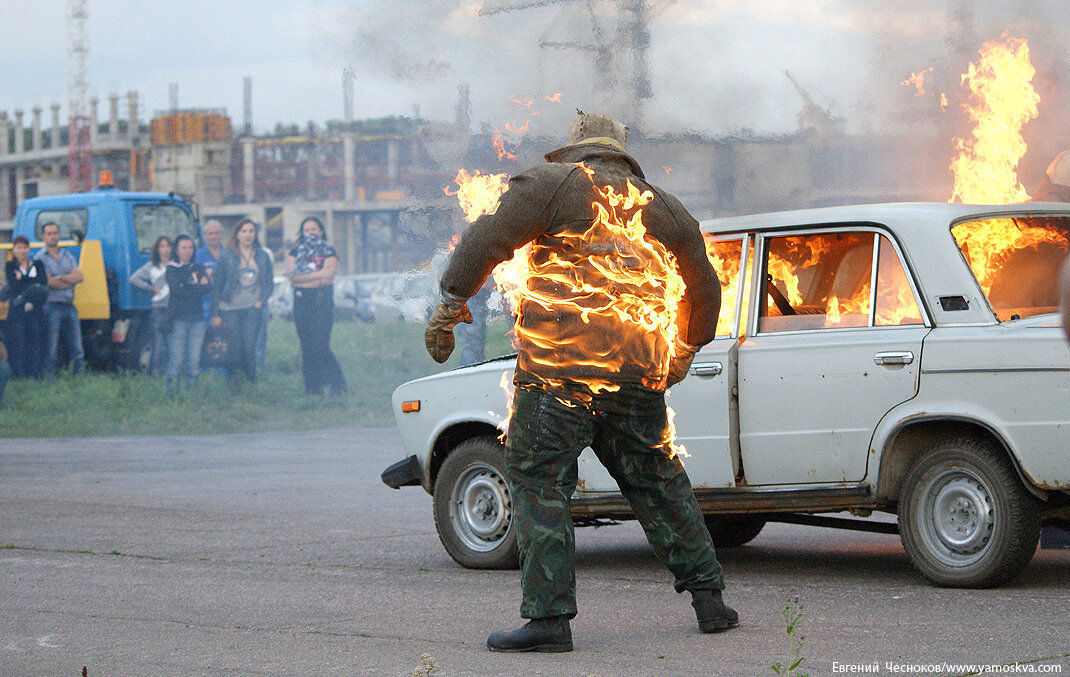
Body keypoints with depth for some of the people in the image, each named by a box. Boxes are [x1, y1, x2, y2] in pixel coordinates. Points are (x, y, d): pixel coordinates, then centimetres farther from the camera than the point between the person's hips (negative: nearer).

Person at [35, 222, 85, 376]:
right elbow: (47, 282, -13)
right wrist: (70, 281, -3)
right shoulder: (39, 258, 0)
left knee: (77, 350, 3)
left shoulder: (67, 256, 17)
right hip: (51, 306, -5)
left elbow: (80, 276, 4)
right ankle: (49, 379, -3)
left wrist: (60, 278, -9)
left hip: (69, 307, 5)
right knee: (50, 351, -5)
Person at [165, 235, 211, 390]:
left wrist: (187, 287, -9)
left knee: (194, 360, -1)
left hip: (197, 319, 3)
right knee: (176, 360, -9)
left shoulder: (199, 268, 16)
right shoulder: (172, 269, 6)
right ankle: (171, 388, -3)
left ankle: (191, 387, 6)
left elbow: (207, 289, 0)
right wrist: (198, 287, -5)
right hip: (179, 318, -3)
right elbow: (176, 290, -10)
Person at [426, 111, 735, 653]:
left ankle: (548, 617, -11)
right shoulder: (665, 208, 19)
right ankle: (708, 597, 20)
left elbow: (487, 238, -7)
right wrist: (686, 350, 41)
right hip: (639, 374, 5)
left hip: (560, 366, -5)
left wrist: (450, 302, -3)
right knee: (657, 481, 18)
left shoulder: (553, 184, 4)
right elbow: (705, 290, 27)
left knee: (538, 482, -3)